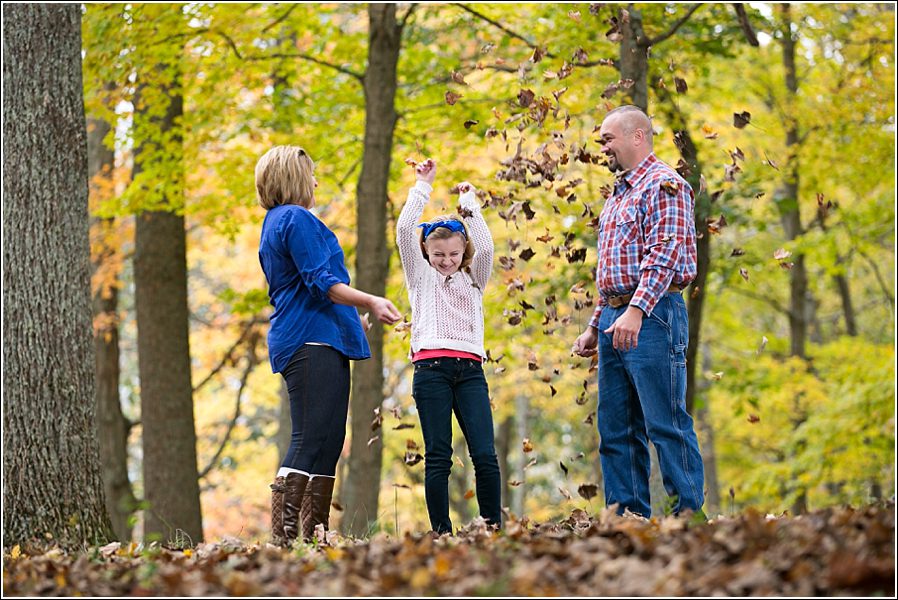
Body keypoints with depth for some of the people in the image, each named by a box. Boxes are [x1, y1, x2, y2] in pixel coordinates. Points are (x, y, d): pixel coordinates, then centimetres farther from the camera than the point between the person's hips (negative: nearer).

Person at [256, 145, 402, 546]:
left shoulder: (274, 225, 25)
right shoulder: (297, 219, -7)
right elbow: (320, 281, -16)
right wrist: (370, 302, -20)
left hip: (300, 343, 11)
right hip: (313, 341, -11)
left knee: (327, 442, 8)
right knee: (311, 441, -16)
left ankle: (314, 537, 5)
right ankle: (282, 537, -22)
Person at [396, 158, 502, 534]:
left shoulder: (473, 279, 20)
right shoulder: (420, 275, 15)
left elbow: (485, 247, 2)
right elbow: (404, 230, 4)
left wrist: (469, 204, 9)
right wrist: (423, 186, 9)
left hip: (470, 369, 2)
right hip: (431, 367, -2)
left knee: (485, 454, -8)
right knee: (438, 457, -3)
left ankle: (493, 528, -4)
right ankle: (441, 532, -2)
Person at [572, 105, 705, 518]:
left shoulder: (663, 185, -6)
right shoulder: (618, 197, 23)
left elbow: (665, 252, -17)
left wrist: (636, 311, -27)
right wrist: (595, 327, 22)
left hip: (652, 317, -9)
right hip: (614, 318, 9)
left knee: (665, 423, -10)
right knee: (615, 429, 8)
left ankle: (690, 513, -8)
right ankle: (628, 517, 11)